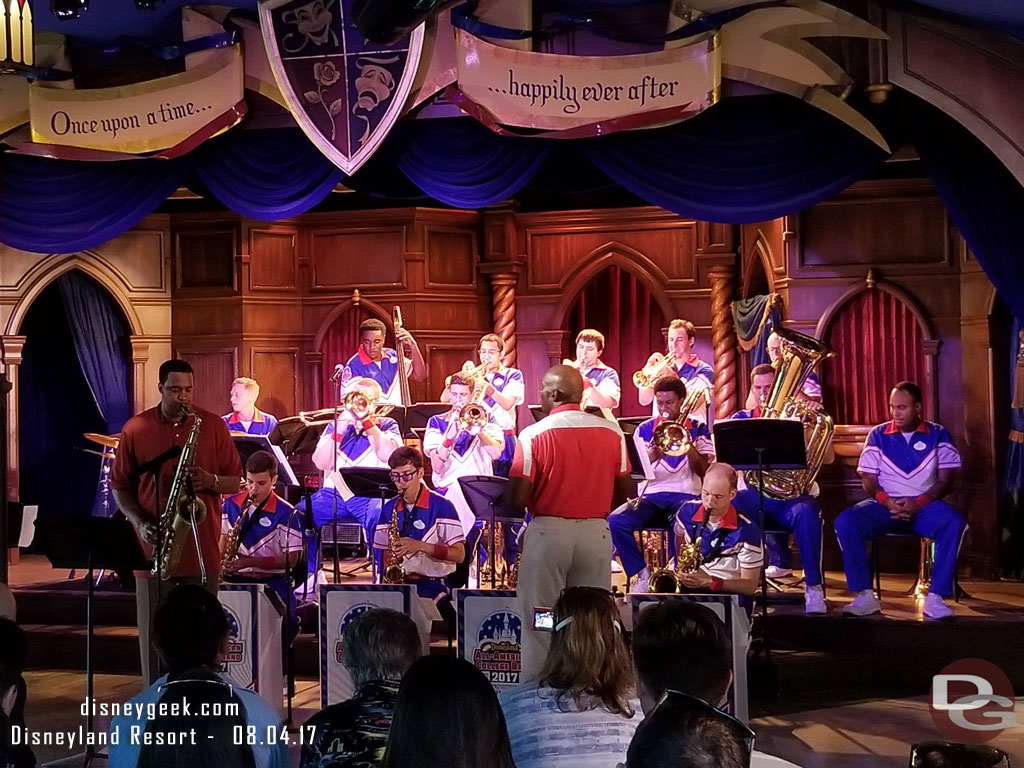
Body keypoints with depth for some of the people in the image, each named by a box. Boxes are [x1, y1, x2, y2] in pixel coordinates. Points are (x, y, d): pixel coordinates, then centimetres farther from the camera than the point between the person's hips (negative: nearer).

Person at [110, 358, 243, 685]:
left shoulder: (213, 425, 3)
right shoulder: (135, 429, 3)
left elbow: (236, 481, 7)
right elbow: (120, 486, 8)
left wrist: (211, 480, -14)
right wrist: (139, 523, -7)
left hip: (202, 548, 0)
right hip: (153, 547, 0)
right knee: (154, 633, 4)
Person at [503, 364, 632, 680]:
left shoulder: (534, 434, -11)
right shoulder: (612, 432, -1)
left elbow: (517, 499, -13)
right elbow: (624, 491, 5)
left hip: (548, 532, -3)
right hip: (596, 533, 3)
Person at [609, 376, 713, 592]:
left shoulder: (698, 429, 8)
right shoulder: (644, 430, 10)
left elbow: (703, 470, -1)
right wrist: (650, 457, -17)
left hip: (685, 495, -2)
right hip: (651, 496, 2)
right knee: (615, 522, -27)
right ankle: (641, 574, -12)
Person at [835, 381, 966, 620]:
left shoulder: (938, 435, 4)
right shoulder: (878, 435, 7)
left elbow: (945, 480, 0)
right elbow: (868, 480, 5)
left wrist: (918, 503, -17)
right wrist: (887, 501, -16)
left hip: (924, 505, -1)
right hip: (885, 505, 1)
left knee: (954, 523, -33)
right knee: (845, 522, -27)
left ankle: (935, 597, -27)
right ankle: (864, 595, -22)